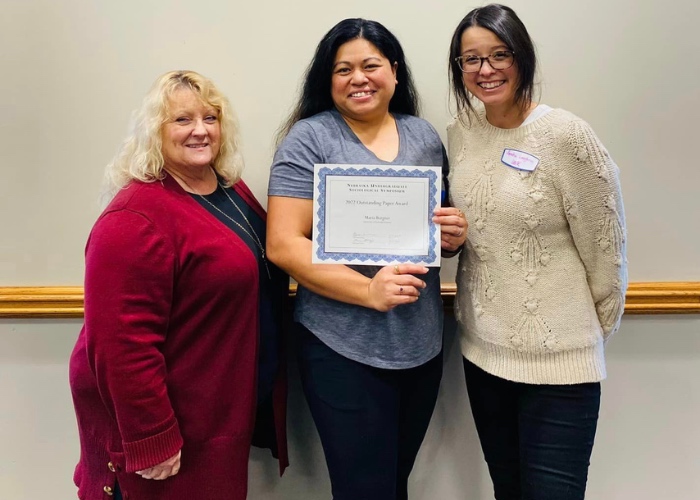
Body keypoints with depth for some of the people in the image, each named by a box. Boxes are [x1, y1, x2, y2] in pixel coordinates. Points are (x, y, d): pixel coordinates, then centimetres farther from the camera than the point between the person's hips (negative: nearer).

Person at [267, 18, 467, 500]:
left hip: (423, 345, 5)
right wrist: (368, 290, -23)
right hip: (343, 350, -5)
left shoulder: (425, 136, 8)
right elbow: (282, 244, -14)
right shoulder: (309, 139, -7)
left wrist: (457, 232, -6)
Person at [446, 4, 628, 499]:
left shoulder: (567, 136, -16)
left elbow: (605, 250, -9)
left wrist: (594, 331, 0)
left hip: (558, 358, -5)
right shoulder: (459, 132, 2)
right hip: (482, 349, 6)